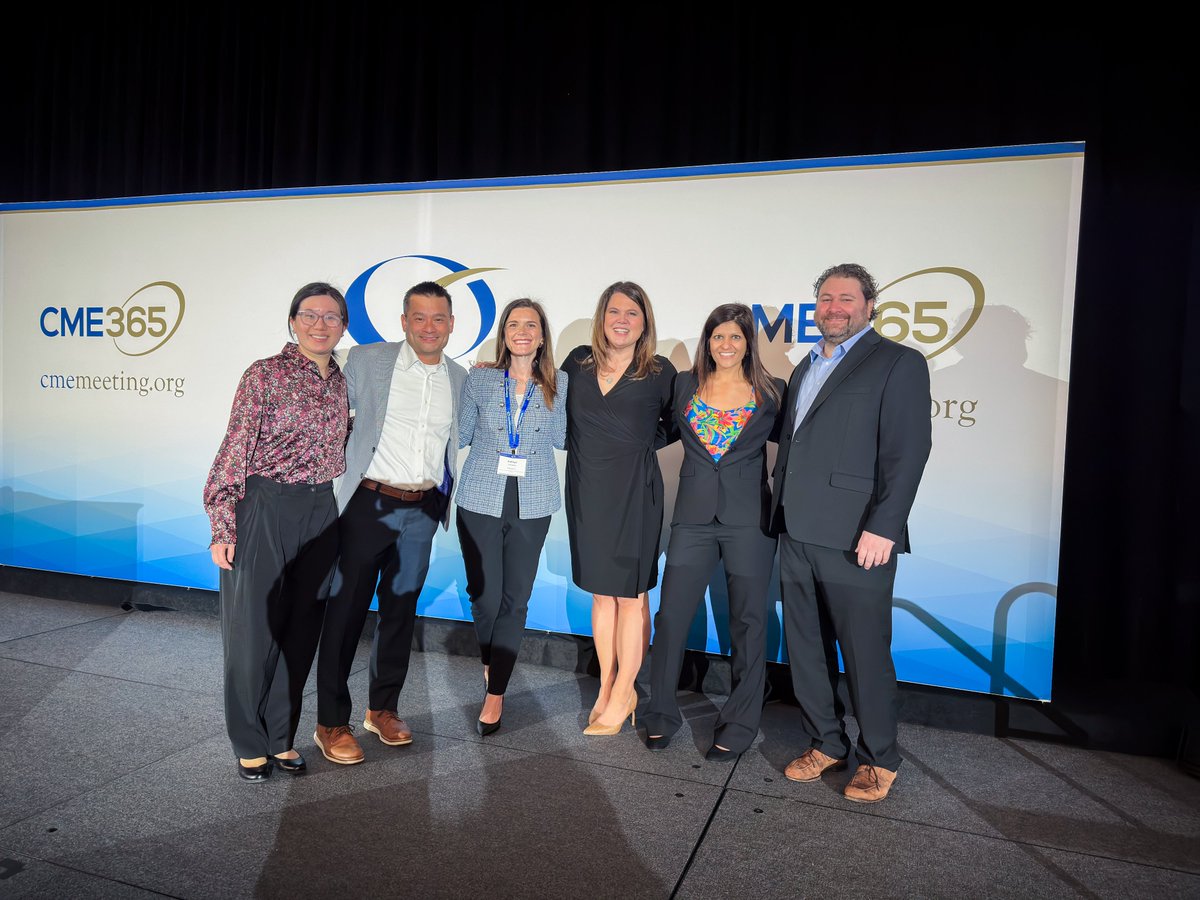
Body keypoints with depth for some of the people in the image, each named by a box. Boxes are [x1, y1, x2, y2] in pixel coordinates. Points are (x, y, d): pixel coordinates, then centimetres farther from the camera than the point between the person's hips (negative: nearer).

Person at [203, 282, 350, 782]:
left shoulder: (341, 382, 10)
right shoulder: (265, 375, -6)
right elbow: (235, 451, -9)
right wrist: (223, 528, -12)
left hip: (320, 511, 5)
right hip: (264, 510, -5)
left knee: (301, 629, 11)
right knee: (253, 630, 4)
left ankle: (281, 737, 27)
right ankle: (250, 745, 23)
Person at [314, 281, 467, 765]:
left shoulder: (460, 379, 7)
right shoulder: (366, 360, -3)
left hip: (422, 510, 4)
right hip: (369, 502, -3)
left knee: (401, 610, 13)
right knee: (347, 609, 2)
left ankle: (383, 708, 29)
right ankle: (332, 722, 16)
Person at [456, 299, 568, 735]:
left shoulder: (559, 384, 2)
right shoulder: (479, 379, 1)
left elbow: (562, 439, 4)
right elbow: (462, 435, 7)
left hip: (531, 504, 0)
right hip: (481, 499, 0)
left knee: (515, 599, 4)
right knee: (484, 595, 4)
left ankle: (495, 693, 16)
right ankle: (490, 662, 35)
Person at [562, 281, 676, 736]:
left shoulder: (659, 373, -3)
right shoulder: (579, 361, 4)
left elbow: (675, 424, 9)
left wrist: (643, 442, -2)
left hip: (634, 492, -3)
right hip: (587, 490, 3)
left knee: (630, 593, 4)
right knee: (600, 591, 12)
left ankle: (620, 697, 16)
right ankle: (607, 686, 25)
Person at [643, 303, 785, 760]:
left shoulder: (771, 392, 2)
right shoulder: (684, 385, 7)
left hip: (749, 518, -1)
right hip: (693, 517, 1)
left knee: (748, 620, 7)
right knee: (671, 615, 2)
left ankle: (740, 723, 22)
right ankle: (661, 714, 21)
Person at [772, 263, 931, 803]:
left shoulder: (898, 363, -3)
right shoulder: (805, 368, 20)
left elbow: (907, 451, -11)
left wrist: (882, 528, -18)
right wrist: (782, 516, 14)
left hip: (856, 540, -7)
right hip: (797, 535, 7)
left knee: (865, 655, 3)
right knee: (805, 650, 14)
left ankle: (878, 760, 23)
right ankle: (826, 743, 31)